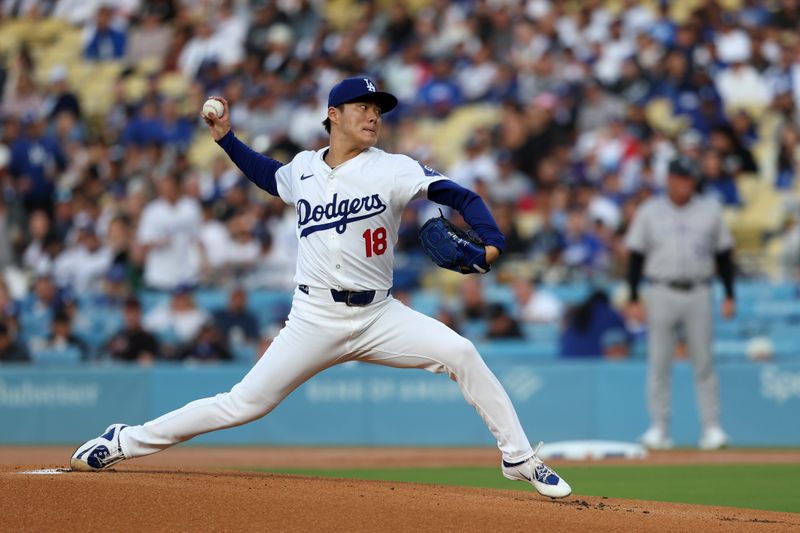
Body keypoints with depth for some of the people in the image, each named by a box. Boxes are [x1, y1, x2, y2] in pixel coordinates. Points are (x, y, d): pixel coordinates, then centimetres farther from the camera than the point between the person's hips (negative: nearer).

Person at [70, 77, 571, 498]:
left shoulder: (393, 169, -4)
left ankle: (520, 458, -9)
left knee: (460, 352, -20)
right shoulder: (303, 170, 5)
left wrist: (490, 242, -29)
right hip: (315, 320, 0)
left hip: (379, 315, 0)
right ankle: (127, 442, 9)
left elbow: (463, 197, -11)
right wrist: (226, 137, 19)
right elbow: (269, 175, 29)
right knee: (244, 403, -3)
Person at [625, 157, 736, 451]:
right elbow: (635, 257, 4)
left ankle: (712, 427, 1)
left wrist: (729, 295, 5)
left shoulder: (710, 210, 9)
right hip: (662, 293, -1)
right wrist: (633, 300, -3)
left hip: (698, 293, 1)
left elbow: (724, 254, 12)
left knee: (704, 363, -2)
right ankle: (659, 429, 4)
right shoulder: (649, 212, 5)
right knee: (659, 363, 0)